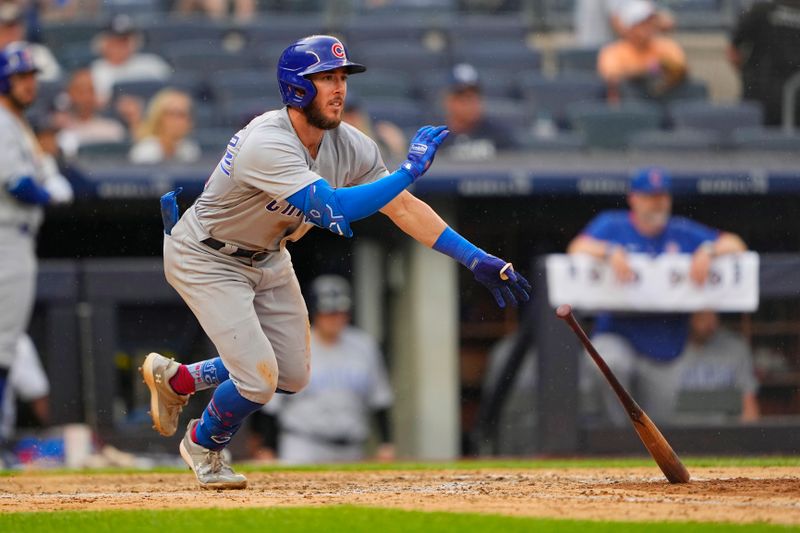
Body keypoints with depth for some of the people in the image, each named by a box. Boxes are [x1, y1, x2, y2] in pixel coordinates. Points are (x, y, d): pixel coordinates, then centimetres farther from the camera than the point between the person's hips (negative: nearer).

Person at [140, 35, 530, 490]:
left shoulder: (349, 145, -13)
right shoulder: (267, 145, -37)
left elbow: (402, 207, -10)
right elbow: (333, 210, -47)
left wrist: (478, 260, -17)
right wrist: (410, 169, -44)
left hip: (268, 259, 8)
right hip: (207, 260, -8)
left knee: (293, 376, 12)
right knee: (259, 378, -14)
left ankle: (175, 379, 33)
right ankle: (203, 445, 19)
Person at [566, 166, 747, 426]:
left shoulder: (683, 233, 7)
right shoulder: (612, 226, 2)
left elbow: (735, 245, 3)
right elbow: (577, 248, -14)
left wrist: (709, 251, -17)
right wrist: (610, 252, -31)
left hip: (663, 352, 3)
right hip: (617, 337, -3)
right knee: (612, 365, -37)